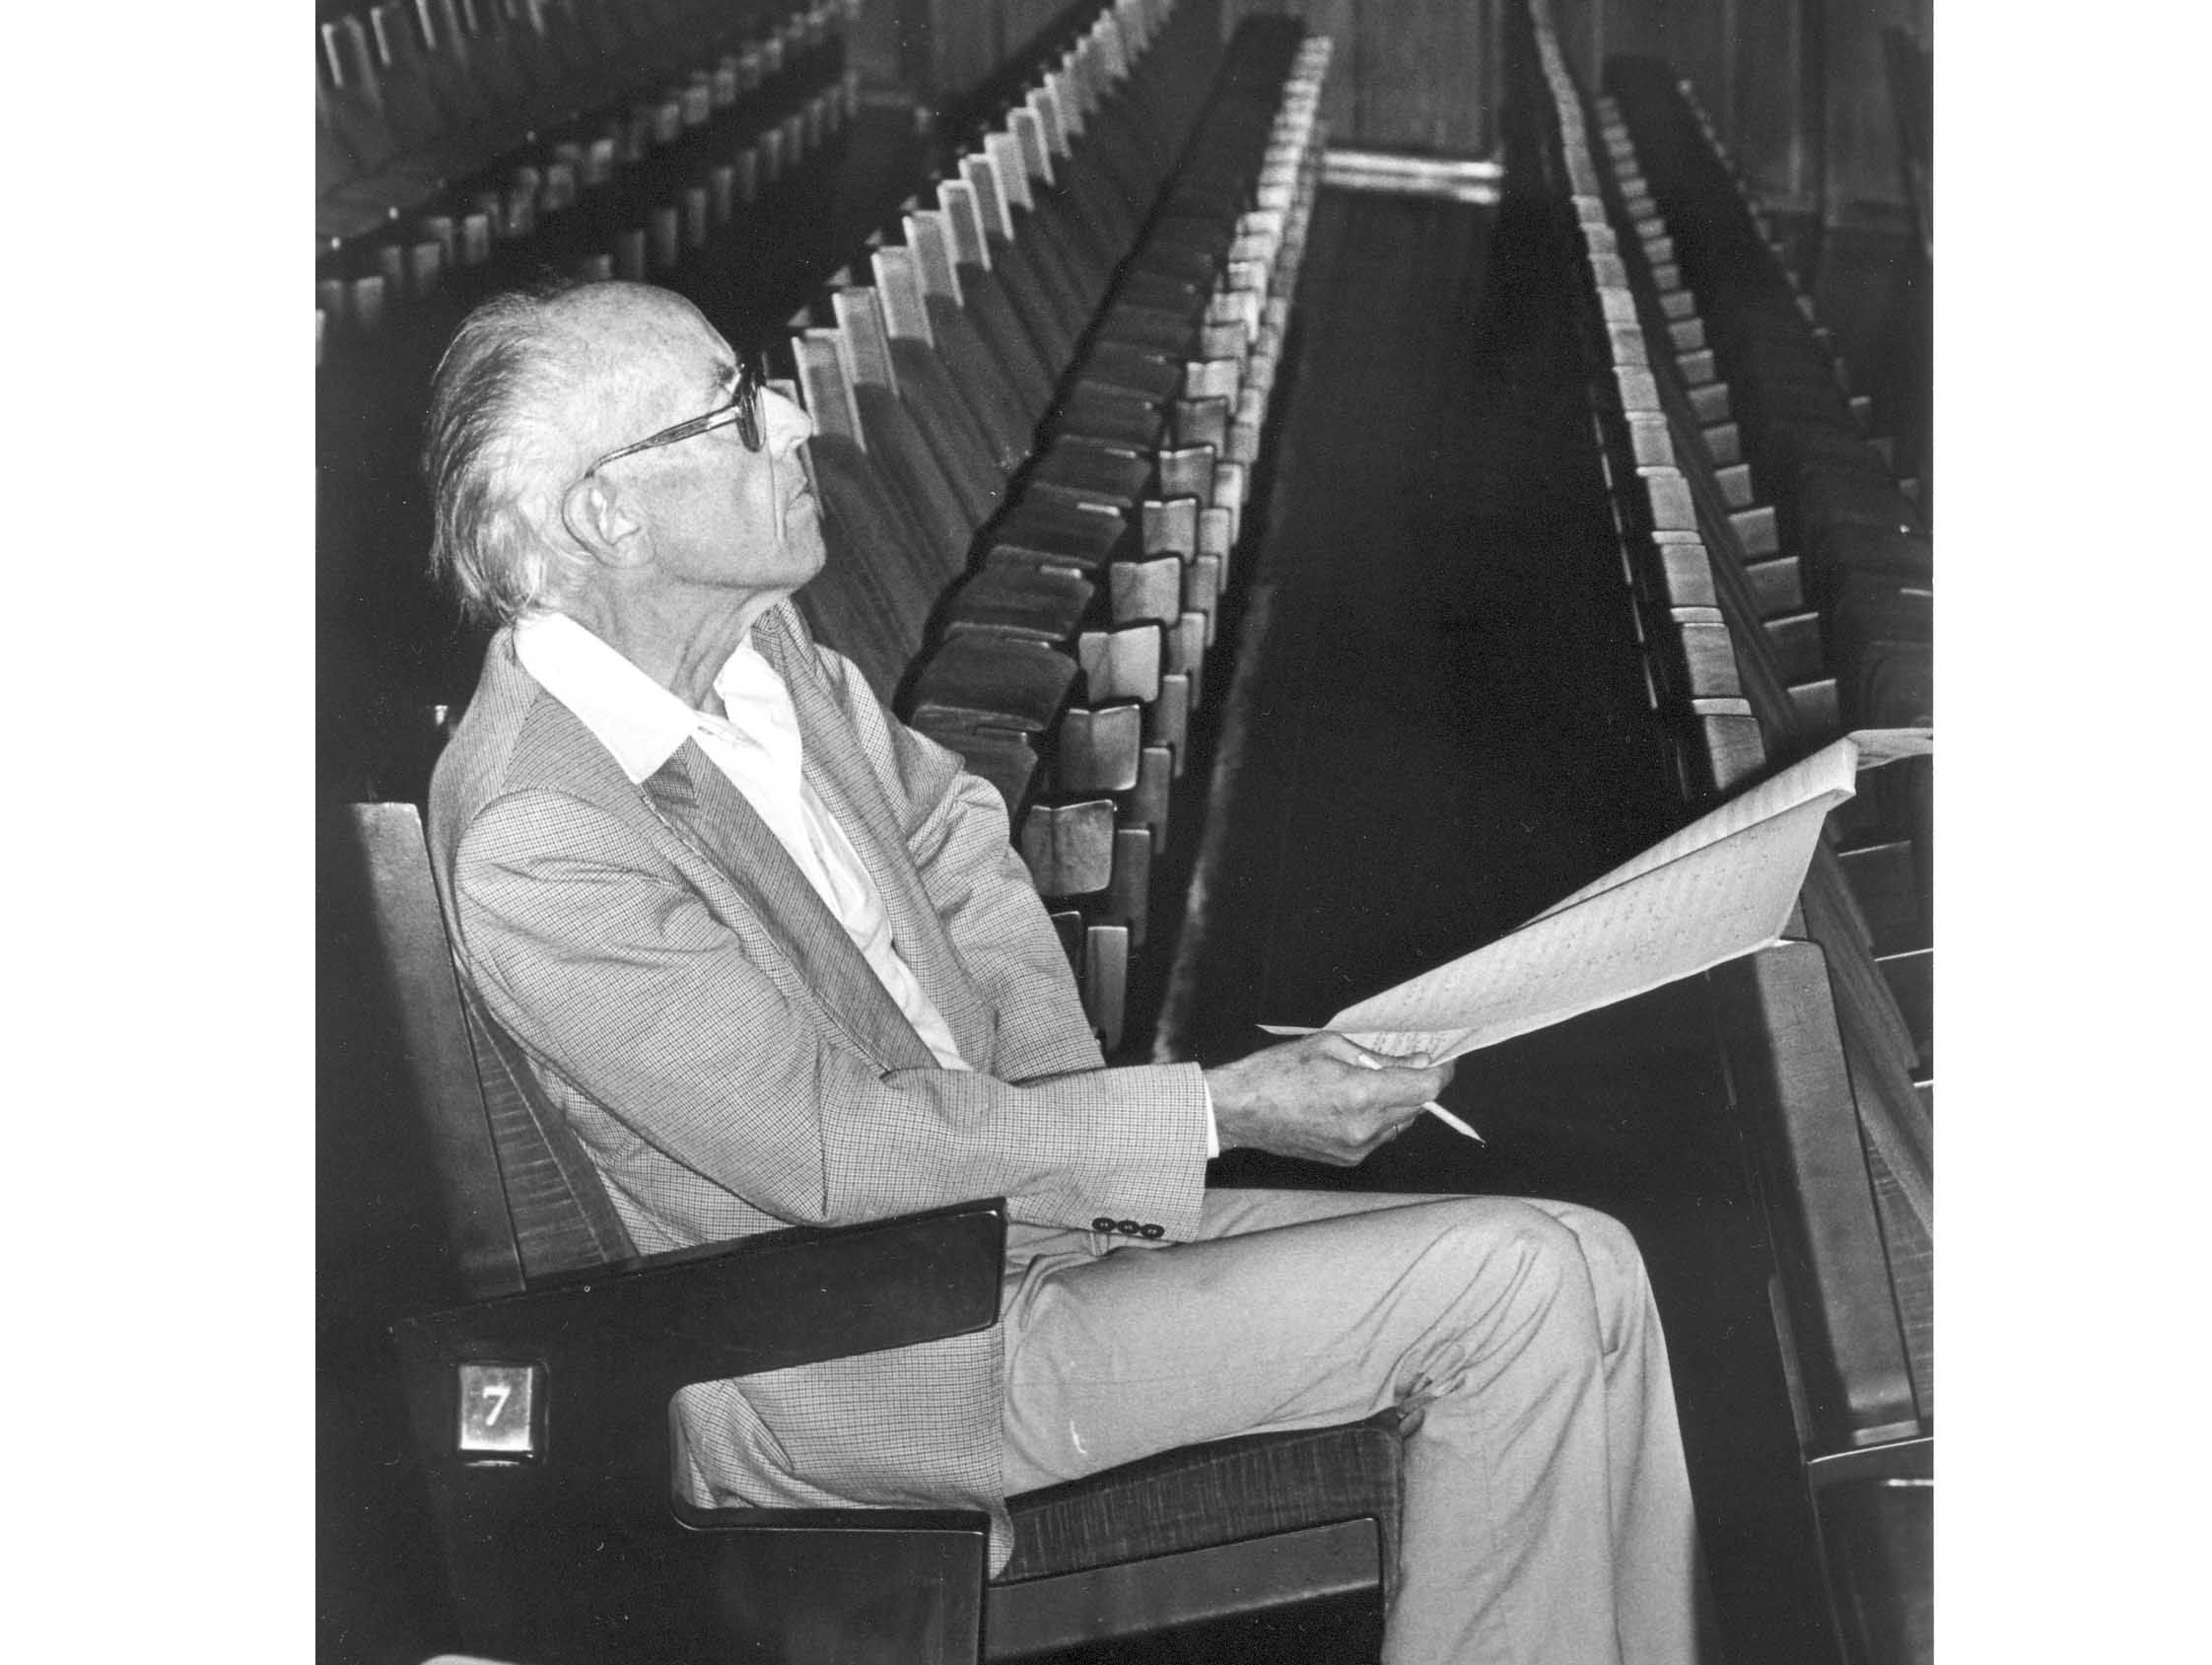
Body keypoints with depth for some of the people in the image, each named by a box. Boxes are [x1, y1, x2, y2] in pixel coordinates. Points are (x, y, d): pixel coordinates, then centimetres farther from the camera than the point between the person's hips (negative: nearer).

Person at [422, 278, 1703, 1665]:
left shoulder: (756, 640, 0)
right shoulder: (538, 845, -25)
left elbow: (949, 832, 16)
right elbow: (831, 1150, -23)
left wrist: (1061, 1092, 0)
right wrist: (1217, 1112, -20)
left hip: (1001, 1187, 8)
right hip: (838, 1365, -8)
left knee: (1582, 1272, -2)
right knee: (1517, 1292, -15)